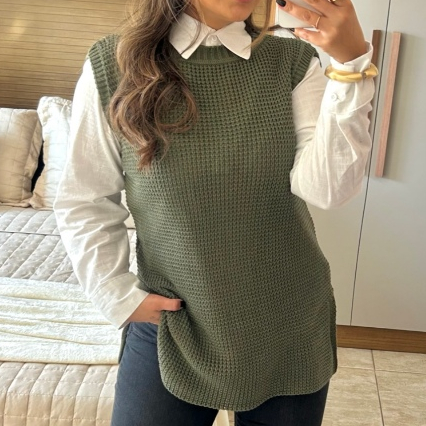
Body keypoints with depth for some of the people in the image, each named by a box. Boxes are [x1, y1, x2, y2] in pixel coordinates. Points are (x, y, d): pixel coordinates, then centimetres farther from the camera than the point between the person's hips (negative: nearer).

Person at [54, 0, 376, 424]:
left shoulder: (293, 61, -5)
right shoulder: (112, 64, -7)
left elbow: (328, 189, -17)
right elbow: (83, 202, -1)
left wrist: (352, 63, -26)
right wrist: (119, 296, -8)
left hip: (291, 328, 2)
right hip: (171, 330, -1)